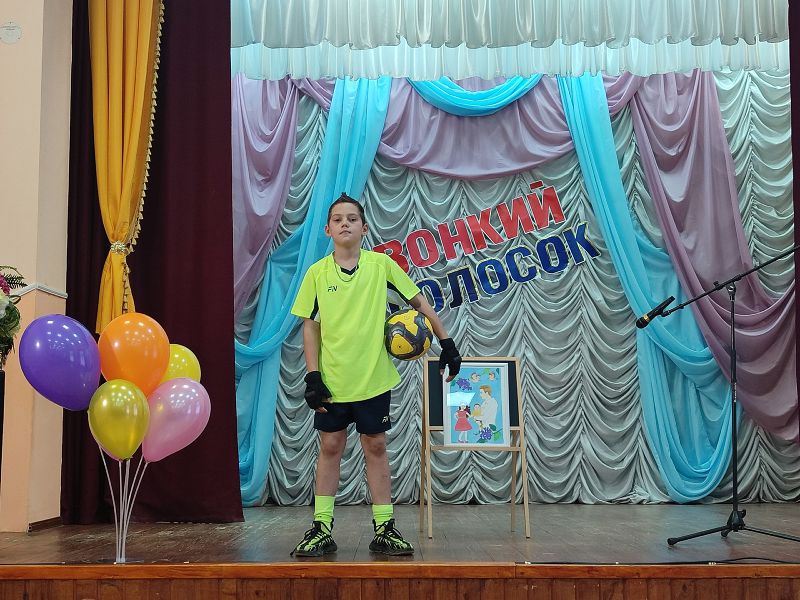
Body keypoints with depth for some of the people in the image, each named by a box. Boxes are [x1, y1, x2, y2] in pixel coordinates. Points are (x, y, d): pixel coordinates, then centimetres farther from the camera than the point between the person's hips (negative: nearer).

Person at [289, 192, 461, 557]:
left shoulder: (381, 264, -3)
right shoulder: (317, 273, -1)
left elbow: (418, 301, 6)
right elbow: (310, 326, 4)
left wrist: (445, 341, 3)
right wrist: (313, 376, -3)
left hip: (373, 378, 0)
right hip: (331, 380, 1)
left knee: (376, 448, 8)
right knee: (330, 447, 8)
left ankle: (384, 529, 15)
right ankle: (322, 528, 16)